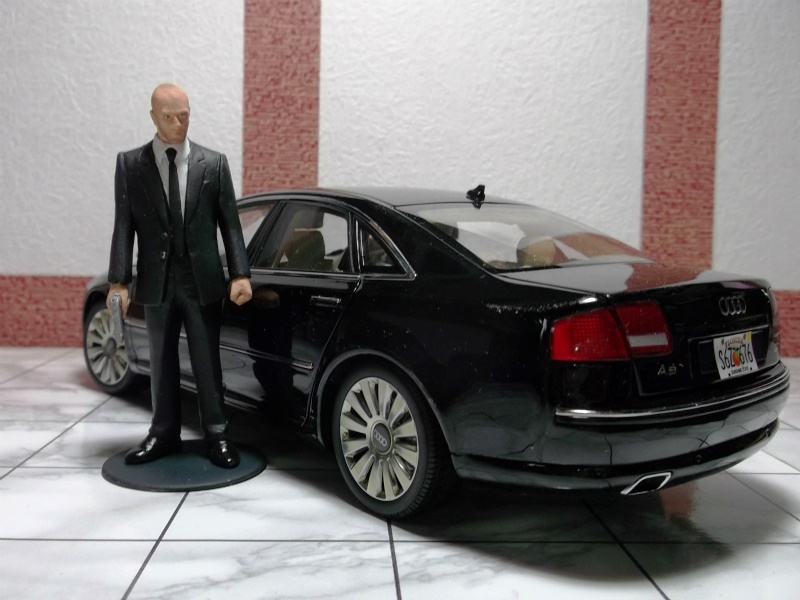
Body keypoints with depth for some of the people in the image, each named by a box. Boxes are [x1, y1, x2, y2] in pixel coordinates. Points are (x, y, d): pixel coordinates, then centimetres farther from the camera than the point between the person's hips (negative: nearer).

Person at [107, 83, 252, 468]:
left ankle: (216, 434, 16)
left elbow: (229, 222, 0)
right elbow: (123, 225, 1)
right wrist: (119, 280, -7)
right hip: (156, 281, 1)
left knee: (207, 361, 5)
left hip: (203, 279, -1)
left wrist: (240, 274, -9)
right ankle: (163, 434, 24)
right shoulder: (130, 164, 3)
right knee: (161, 361, 11)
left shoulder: (213, 163, 2)